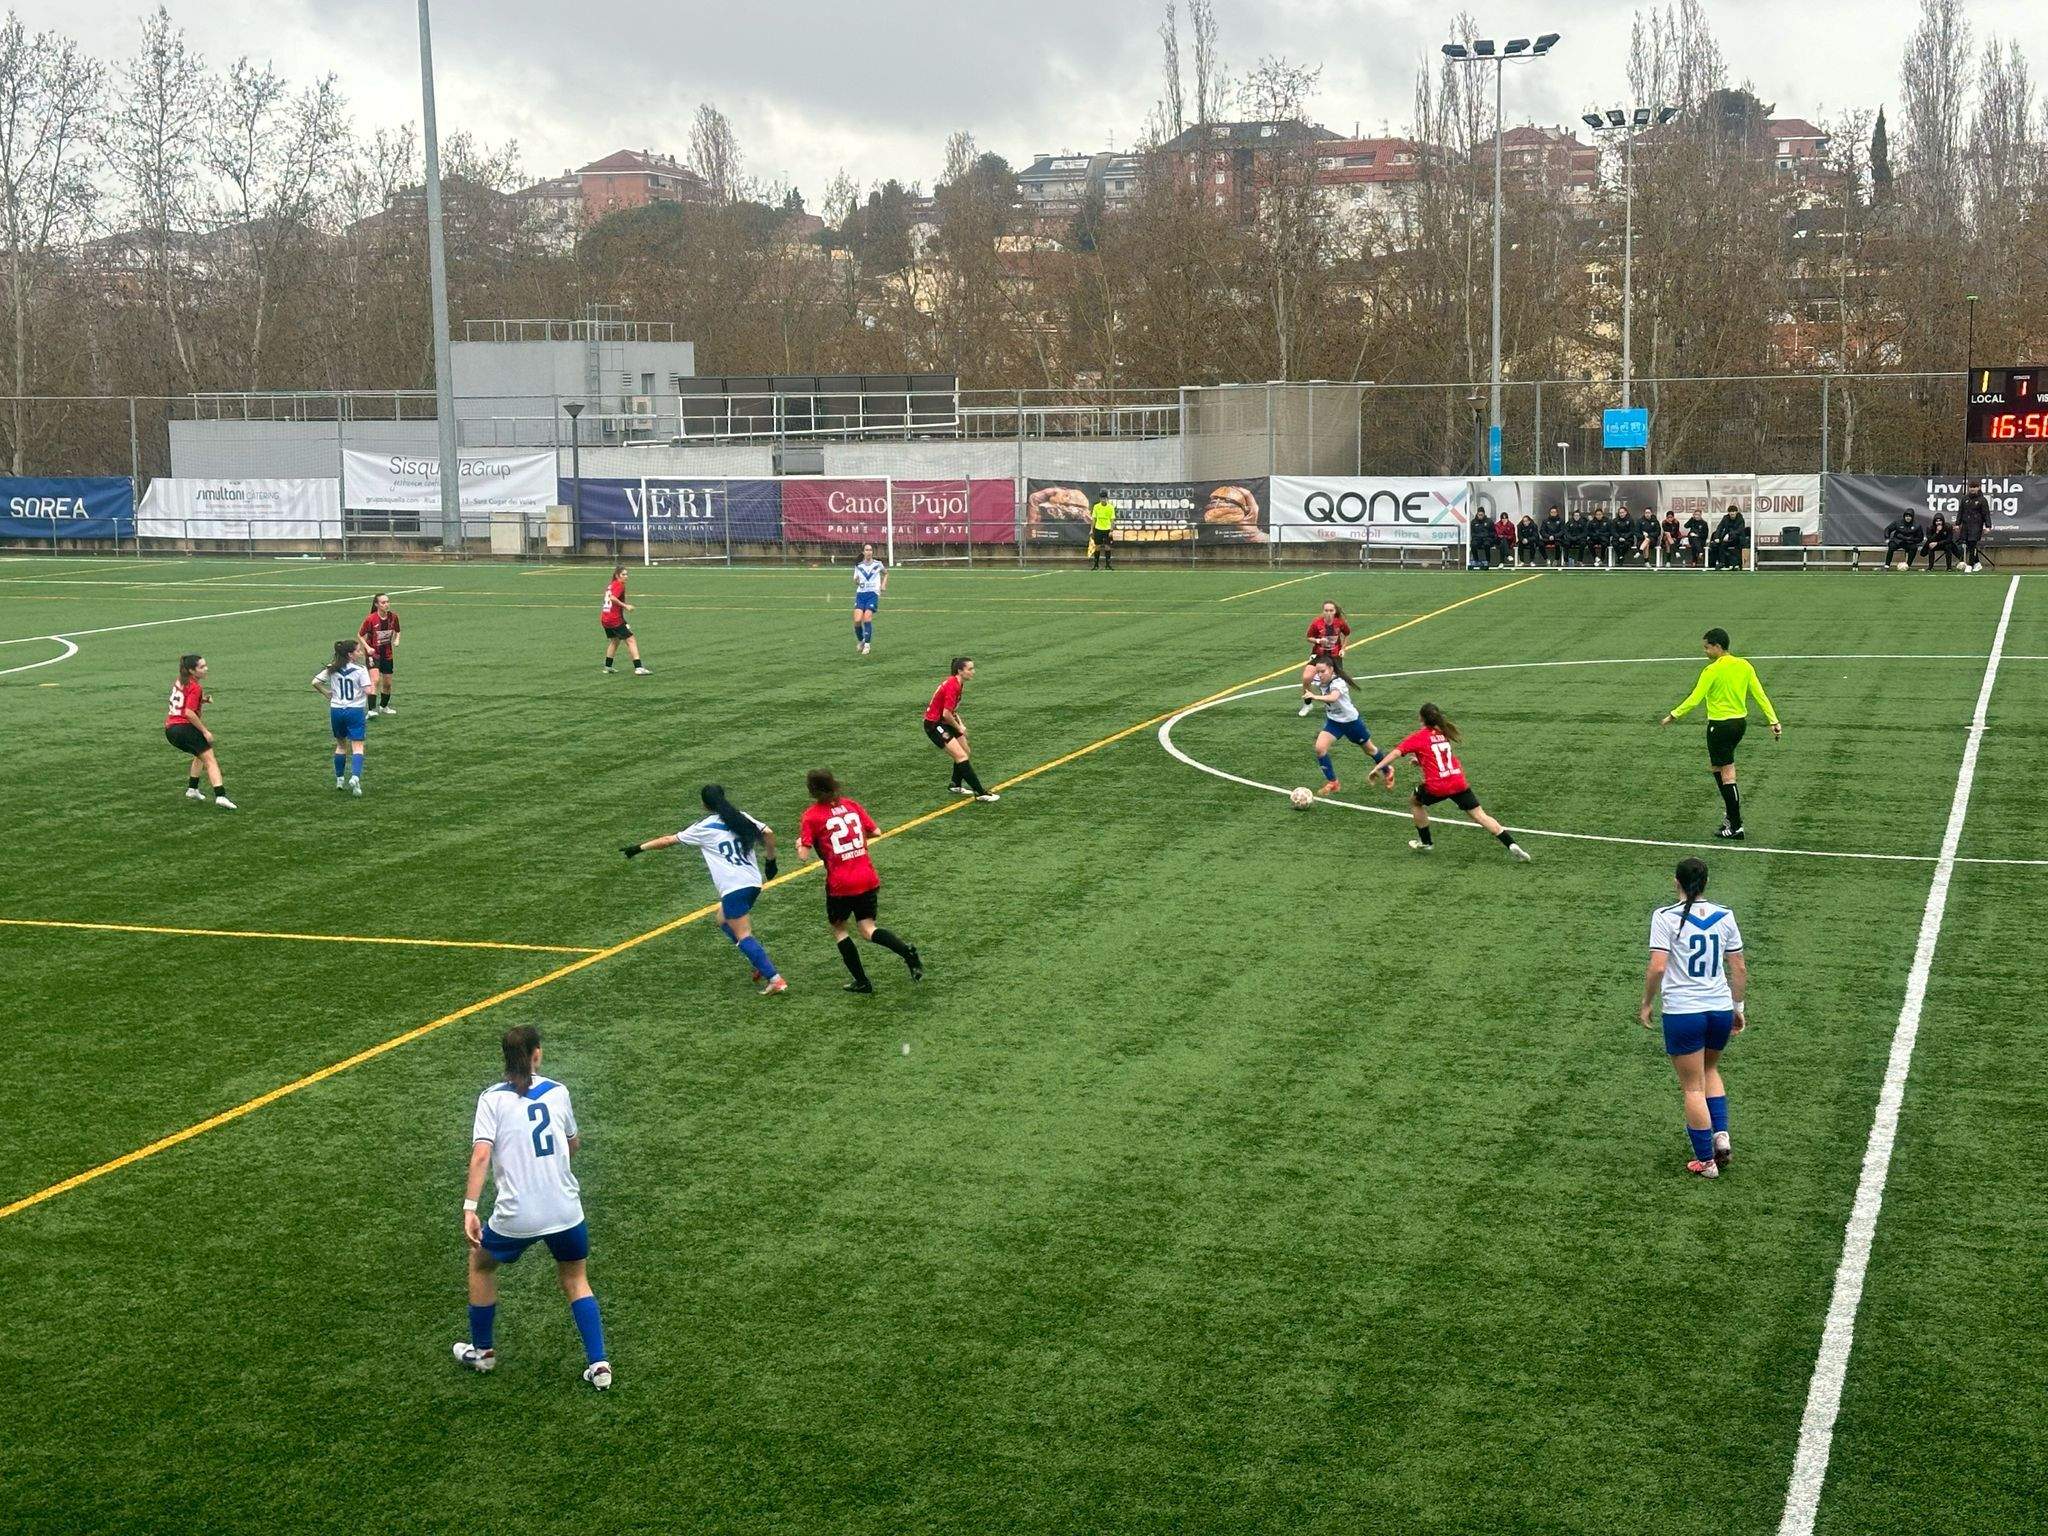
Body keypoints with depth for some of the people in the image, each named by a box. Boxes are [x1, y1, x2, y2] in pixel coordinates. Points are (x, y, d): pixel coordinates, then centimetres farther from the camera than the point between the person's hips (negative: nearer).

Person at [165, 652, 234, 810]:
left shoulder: (180, 681, 13)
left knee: (200, 755, 29)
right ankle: (220, 796, -23)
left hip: (170, 729, 9)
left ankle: (192, 789, 30)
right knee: (210, 760, -8)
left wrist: (203, 699, 8)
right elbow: (189, 713, -21)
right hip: (185, 727, -9)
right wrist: (205, 731, -16)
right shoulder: (195, 687, -13)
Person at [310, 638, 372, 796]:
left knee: (340, 745, 21)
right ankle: (355, 777, -25)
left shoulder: (332, 669, 3)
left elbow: (315, 682, 0)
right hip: (355, 710, -4)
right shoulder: (361, 670, -10)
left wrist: (328, 694, 12)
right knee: (357, 747, -5)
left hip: (336, 710, 4)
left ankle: (339, 779, 25)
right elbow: (368, 691, -16)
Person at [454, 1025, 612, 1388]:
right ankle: (598, 1363, 11)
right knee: (575, 1279, 23)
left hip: (516, 1216, -2)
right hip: (566, 1210, 2)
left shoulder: (492, 1098, -3)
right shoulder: (557, 1092, 5)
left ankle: (482, 1351, 37)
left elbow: (481, 1155, -15)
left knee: (480, 1263, 27)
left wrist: (469, 1209, -18)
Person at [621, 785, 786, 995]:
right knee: (724, 922, 25)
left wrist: (639, 848, 15)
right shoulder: (742, 818, 11)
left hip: (733, 889, -7)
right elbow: (768, 833, 2)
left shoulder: (704, 828, -1)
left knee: (743, 936, -3)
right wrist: (770, 861, 15)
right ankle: (761, 964, 17)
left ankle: (775, 979, -13)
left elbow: (669, 840, 5)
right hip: (754, 883, 7)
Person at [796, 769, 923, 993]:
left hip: (840, 884, -4)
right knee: (867, 929, 10)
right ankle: (907, 952, -16)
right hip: (867, 878, 4)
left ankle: (861, 981, 12)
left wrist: (799, 844, 11)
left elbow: (804, 854, -11)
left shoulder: (812, 815, -8)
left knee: (837, 928, 17)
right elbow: (876, 831, 10)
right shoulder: (851, 804, 7)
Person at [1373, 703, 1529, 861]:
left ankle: (1426, 842, 29)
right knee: (1480, 815, 3)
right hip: (1459, 782, 4)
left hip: (1436, 786, -4)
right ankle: (1511, 845, -9)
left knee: (1415, 802, 26)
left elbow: (1397, 752, -9)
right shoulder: (1444, 734, 18)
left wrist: (1378, 768, -13)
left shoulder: (1418, 737, 2)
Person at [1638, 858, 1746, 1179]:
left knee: (1692, 1087, 8)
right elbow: (1739, 968, 7)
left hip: (1682, 1012, -4)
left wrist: (1646, 1004, -3)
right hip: (1720, 1009, 4)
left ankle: (1706, 1161, 13)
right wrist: (1738, 1007, 18)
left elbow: (1657, 967, -15)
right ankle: (1721, 1135, 14)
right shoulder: (1724, 917, 3)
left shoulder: (1665, 917, -9)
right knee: (1710, 1070, 29)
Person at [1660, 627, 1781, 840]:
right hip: (1740, 721, 8)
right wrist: (1774, 721, 7)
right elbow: (1760, 695, 4)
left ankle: (1736, 826, 0)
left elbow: (1694, 699, -17)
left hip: (1720, 725, -8)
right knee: (1716, 766, 23)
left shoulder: (1712, 670, -15)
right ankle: (1732, 813, 21)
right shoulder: (1744, 666, 4)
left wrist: (1673, 716, -8)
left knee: (1727, 775, -3)